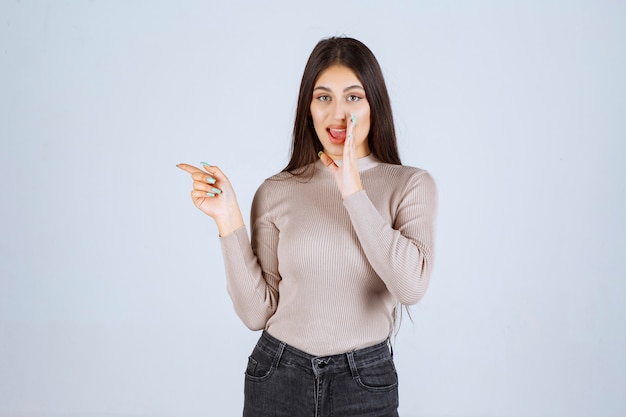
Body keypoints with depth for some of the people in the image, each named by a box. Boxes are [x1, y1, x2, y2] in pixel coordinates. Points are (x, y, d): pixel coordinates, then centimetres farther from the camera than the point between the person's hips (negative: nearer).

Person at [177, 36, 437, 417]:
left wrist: (354, 193, -21)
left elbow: (412, 286, -20)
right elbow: (257, 312, -4)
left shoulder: (412, 185, -5)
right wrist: (229, 221, -11)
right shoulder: (277, 192, -2)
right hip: (277, 377, 1)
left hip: (366, 384, -1)